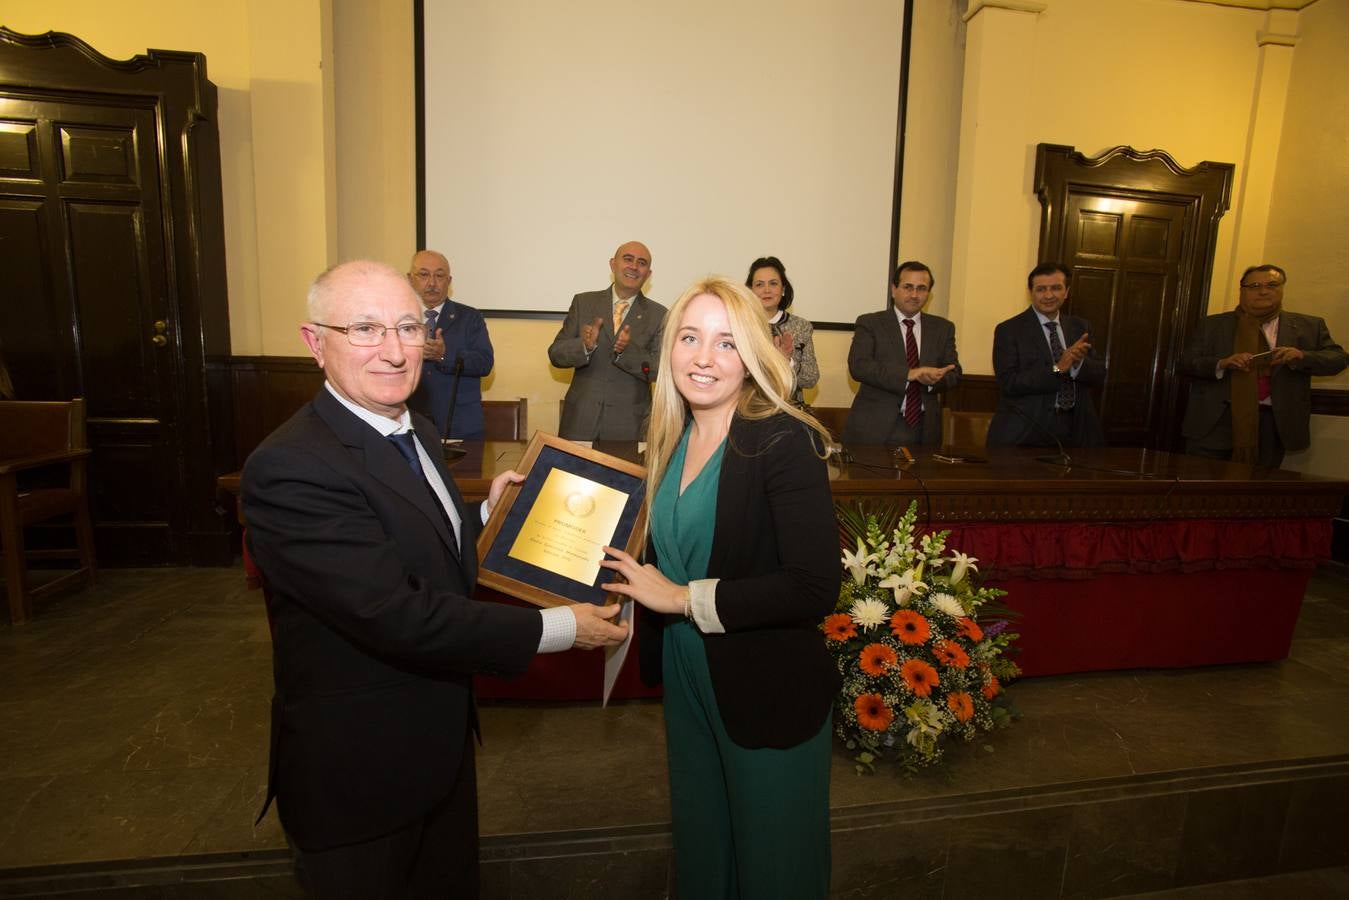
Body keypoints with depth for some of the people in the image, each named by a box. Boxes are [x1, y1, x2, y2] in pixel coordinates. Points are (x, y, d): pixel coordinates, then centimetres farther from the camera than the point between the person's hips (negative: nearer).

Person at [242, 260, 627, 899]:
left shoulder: (417, 433, 1)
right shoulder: (290, 468, -28)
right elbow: (398, 616, -32)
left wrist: (486, 513, 0)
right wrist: (556, 628, -27)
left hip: (441, 741, 8)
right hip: (358, 770, -8)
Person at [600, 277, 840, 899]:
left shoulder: (785, 442, -21)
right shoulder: (672, 440, 0)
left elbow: (815, 587, -26)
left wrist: (682, 598, -23)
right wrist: (629, 574, -6)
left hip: (769, 693, -6)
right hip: (685, 679, 6)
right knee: (698, 845, 27)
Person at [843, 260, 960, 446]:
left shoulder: (943, 328, 11)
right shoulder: (869, 323, 0)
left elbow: (954, 374, 6)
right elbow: (857, 366, -14)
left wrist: (933, 379, -18)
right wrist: (909, 374, -24)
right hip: (875, 428, -3)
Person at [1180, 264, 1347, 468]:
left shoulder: (1309, 326, 13)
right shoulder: (1212, 325, 8)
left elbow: (1339, 359, 9)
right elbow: (1186, 363, 3)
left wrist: (1302, 356, -12)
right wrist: (1221, 364, -17)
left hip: (1271, 423, 1)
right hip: (1215, 420, -1)